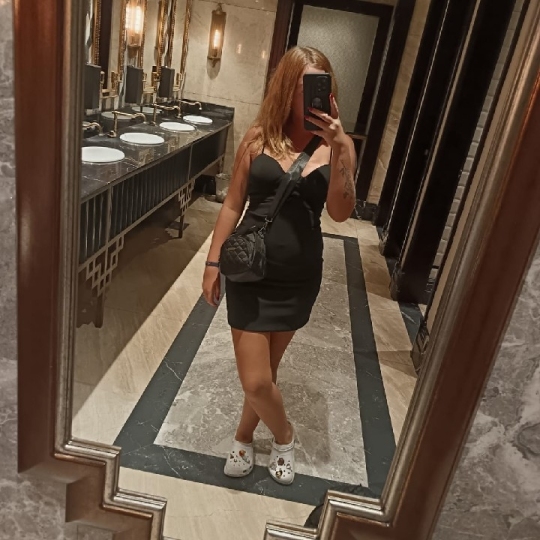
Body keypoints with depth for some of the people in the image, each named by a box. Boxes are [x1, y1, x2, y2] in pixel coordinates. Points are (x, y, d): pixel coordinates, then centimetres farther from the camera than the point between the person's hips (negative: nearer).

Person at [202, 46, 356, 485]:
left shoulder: (336, 145, -1)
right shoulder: (260, 138, -2)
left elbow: (341, 212, -13)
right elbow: (233, 204, 3)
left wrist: (338, 151, -23)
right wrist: (213, 261, 2)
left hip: (299, 277, 1)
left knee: (264, 371, 13)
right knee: (256, 380, 0)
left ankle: (244, 437, 43)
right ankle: (284, 435, 34)